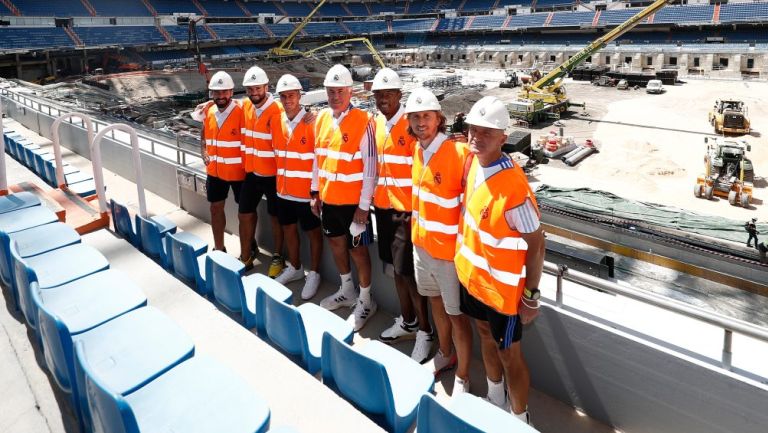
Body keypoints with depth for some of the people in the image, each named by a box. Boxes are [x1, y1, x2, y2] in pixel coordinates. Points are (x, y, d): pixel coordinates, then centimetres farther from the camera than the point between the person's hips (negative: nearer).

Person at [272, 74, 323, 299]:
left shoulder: (313, 122, -15)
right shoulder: (277, 122, 4)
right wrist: (280, 181, 13)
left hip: (307, 191, -6)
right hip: (284, 189, 7)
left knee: (313, 232, 9)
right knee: (289, 229, 19)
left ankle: (314, 274, 25)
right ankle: (294, 268, 38)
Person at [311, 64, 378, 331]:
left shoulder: (363, 122, -14)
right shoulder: (321, 119, 5)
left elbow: (370, 168, -14)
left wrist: (363, 206, -15)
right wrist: (315, 192, 11)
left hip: (352, 201, -6)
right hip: (328, 198, 6)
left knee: (357, 249, 5)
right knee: (336, 243, 18)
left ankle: (365, 301, 23)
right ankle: (347, 291, 39)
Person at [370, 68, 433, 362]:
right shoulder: (375, 124, 8)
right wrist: (373, 200, 14)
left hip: (406, 210, -7)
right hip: (383, 207, 7)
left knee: (409, 272, -1)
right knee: (396, 268, 17)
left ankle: (424, 332, 16)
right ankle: (407, 322, 34)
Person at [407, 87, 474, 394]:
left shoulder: (459, 153, -22)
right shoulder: (418, 151, 2)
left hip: (449, 249, -7)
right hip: (421, 242, 7)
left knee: (456, 314, 7)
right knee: (435, 301, 23)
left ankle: (463, 377, 25)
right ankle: (445, 355, 46)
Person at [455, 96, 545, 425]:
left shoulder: (514, 187, -30)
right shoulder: (474, 161, -7)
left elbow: (536, 243, -21)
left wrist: (531, 295, -15)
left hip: (502, 286, -8)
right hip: (472, 274, 8)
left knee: (509, 355, 11)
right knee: (486, 335, 26)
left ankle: (521, 421, 35)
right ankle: (495, 399, 50)